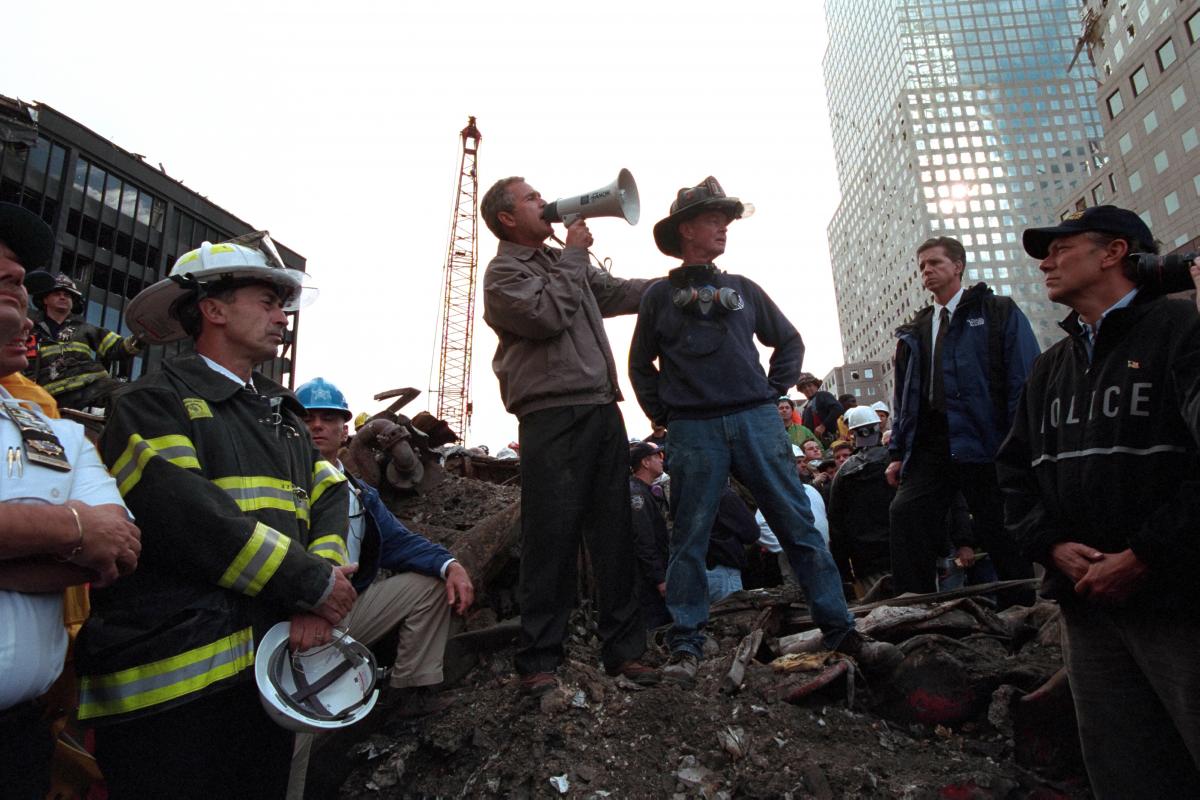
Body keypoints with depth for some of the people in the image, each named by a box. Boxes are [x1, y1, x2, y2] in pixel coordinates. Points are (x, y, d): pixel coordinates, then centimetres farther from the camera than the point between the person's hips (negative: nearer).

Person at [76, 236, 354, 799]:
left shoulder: (282, 412, 18)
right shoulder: (155, 403, -4)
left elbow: (329, 498, 7)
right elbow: (186, 516, -19)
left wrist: (322, 583, -12)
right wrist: (310, 582, -16)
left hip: (273, 665, 7)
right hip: (176, 679, -7)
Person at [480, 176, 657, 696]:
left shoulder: (564, 263, 24)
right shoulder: (503, 272, 2)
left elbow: (620, 292, 26)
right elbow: (548, 315, -14)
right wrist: (574, 255, -2)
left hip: (603, 411, 7)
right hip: (551, 418, -7)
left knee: (615, 537, 7)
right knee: (551, 541, -5)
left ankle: (624, 649, 16)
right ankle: (538, 662, 7)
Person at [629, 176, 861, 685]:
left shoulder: (743, 289, 17)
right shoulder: (659, 295, 11)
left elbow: (789, 342, 23)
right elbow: (641, 365, 17)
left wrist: (773, 391, 11)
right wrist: (663, 416, 8)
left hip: (756, 420, 2)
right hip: (693, 430, -2)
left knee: (798, 523, 0)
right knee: (690, 537, 0)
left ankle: (839, 628, 9)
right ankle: (685, 646, 8)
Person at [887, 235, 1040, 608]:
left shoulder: (999, 313, 6)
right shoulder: (913, 332, 20)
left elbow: (1025, 381, -4)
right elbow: (902, 395, 18)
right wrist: (898, 452, 9)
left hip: (982, 443, -4)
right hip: (928, 446, 4)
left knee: (1000, 534, 3)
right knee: (905, 514, -10)